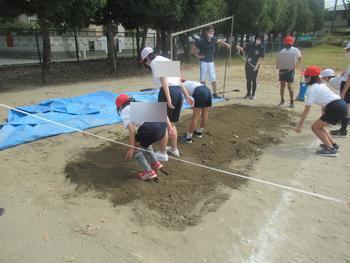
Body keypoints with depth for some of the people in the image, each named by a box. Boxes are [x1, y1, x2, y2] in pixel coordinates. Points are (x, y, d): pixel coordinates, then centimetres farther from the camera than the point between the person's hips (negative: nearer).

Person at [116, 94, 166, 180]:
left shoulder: (125, 112, 12)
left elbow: (131, 131, -2)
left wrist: (131, 149, 0)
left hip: (151, 128, -8)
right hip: (162, 124, 8)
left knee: (135, 147, 15)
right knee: (142, 142, 32)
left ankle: (149, 172, 12)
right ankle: (155, 163, 33)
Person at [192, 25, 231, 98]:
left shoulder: (213, 39, -2)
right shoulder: (201, 41, -15)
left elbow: (219, 41, 20)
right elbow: (193, 49, -6)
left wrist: (226, 44, 4)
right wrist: (198, 56, -12)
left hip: (211, 61, 4)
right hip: (203, 62, -4)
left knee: (213, 78, 5)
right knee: (203, 79, 3)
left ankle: (215, 93, 12)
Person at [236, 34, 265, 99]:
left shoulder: (261, 48, -5)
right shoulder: (250, 46, 5)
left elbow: (260, 58, -7)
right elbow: (244, 50, 17)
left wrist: (256, 66, -15)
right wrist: (239, 47, -3)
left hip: (255, 66, -4)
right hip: (248, 65, 4)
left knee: (254, 80, 0)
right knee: (248, 80, 10)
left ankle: (253, 94, 12)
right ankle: (248, 93, 22)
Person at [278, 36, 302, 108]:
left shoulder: (295, 50, -2)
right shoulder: (282, 51, 9)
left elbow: (300, 59, -1)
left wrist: (295, 66, -16)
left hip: (290, 70, -4)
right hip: (282, 69, 4)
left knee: (290, 86, -5)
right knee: (282, 85, 8)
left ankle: (292, 102, 4)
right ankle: (282, 100, 19)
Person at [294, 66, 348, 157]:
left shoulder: (312, 89, -7)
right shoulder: (321, 85, 19)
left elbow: (306, 110, -9)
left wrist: (299, 125, -6)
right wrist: (323, 119, 30)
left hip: (336, 109, -9)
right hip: (342, 106, 9)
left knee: (315, 127, 1)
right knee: (319, 126, 21)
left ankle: (331, 149, -1)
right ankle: (333, 144, 25)